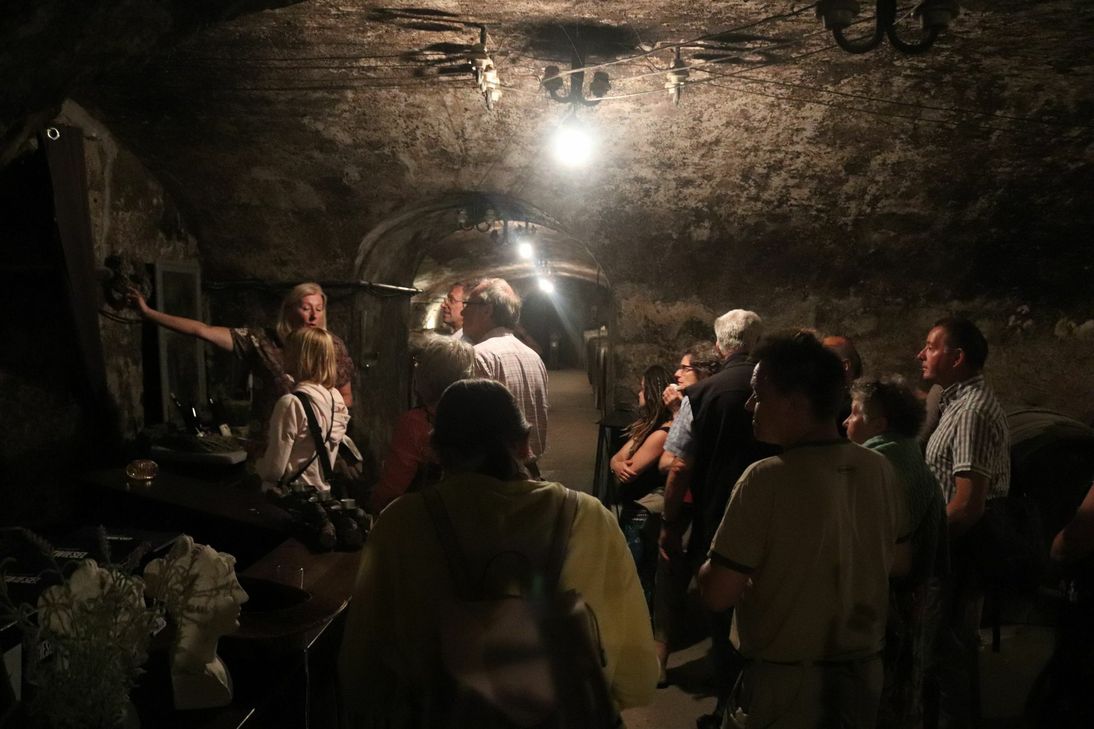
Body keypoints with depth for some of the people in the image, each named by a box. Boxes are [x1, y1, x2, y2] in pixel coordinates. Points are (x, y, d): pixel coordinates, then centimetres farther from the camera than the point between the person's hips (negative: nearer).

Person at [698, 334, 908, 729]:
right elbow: (892, 562, 10)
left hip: (784, 682, -5)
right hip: (864, 675, 6)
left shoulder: (767, 479, -23)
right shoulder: (880, 470, -5)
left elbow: (718, 594, -20)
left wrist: (707, 567, 0)